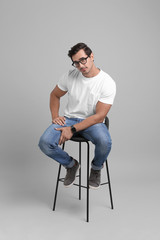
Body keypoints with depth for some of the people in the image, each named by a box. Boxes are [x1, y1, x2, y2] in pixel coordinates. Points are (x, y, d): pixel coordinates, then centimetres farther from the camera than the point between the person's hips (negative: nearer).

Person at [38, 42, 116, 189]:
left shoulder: (108, 83, -15)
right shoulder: (70, 76, -3)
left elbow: (99, 116, -18)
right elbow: (55, 95, 14)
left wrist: (72, 129, -24)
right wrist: (55, 116, -3)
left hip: (93, 122, -3)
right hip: (69, 118, 3)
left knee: (105, 142, -37)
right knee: (45, 143, -24)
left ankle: (96, 168, 1)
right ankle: (71, 165, 8)